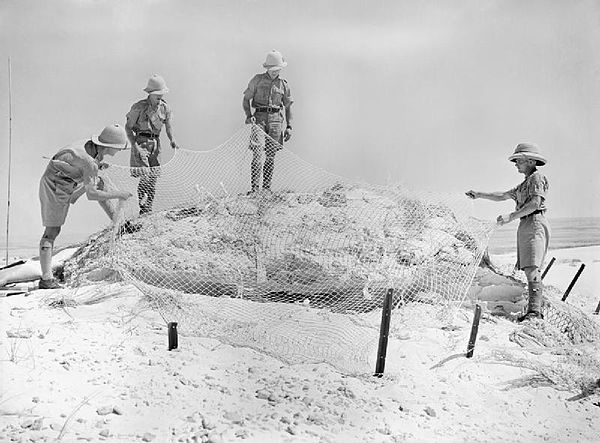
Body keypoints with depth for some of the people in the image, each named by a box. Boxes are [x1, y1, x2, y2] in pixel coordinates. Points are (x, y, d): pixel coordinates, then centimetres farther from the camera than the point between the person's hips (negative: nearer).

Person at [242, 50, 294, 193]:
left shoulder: (283, 85, 12)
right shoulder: (257, 79, 7)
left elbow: (288, 106, 17)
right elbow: (246, 99, 9)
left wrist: (289, 126, 9)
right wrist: (249, 115, -7)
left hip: (276, 119, 2)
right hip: (259, 117, -2)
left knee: (271, 155, 4)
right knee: (257, 153, -14)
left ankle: (267, 187, 12)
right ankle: (255, 187, -15)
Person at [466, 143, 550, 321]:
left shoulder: (537, 177, -2)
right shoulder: (524, 184, 26)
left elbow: (535, 203, -15)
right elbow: (502, 196, 32)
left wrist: (511, 217, -18)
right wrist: (479, 195, 25)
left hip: (535, 223, -9)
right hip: (525, 227, 9)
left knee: (531, 268, -18)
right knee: (528, 268, 3)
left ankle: (534, 310, -24)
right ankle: (536, 307, 2)